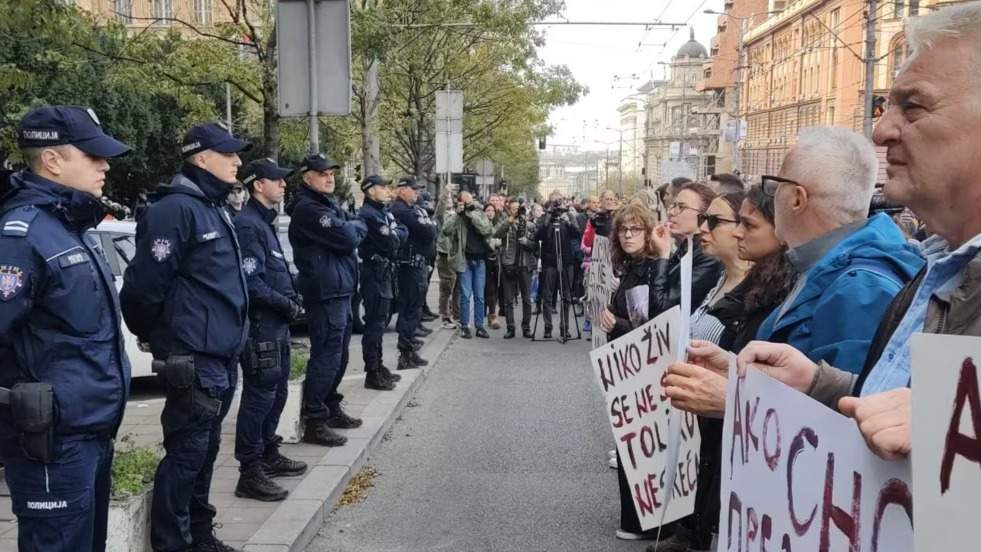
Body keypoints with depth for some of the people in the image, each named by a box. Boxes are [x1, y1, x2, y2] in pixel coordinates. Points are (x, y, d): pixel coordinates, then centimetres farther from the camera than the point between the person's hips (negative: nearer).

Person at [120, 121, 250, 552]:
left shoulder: (214, 209, 16)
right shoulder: (175, 209, -15)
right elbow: (143, 286, -18)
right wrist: (156, 338, -3)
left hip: (221, 356, 9)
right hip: (194, 359, -9)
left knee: (204, 451, 17)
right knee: (186, 453, -2)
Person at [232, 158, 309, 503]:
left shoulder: (265, 222, 16)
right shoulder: (248, 225, -15)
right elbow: (251, 282, -22)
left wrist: (292, 300, 6)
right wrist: (288, 306, -15)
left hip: (276, 326, 10)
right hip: (260, 326, -10)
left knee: (276, 392, 18)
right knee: (259, 397, -5)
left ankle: (269, 455, 32)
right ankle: (250, 473, 2)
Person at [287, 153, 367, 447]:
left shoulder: (328, 204, 19)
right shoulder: (308, 208, -14)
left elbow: (356, 234, 17)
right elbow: (348, 237, -19)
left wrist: (351, 228, -3)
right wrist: (357, 226, 0)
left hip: (339, 290, 10)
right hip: (325, 292, -10)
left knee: (338, 354, 17)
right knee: (326, 356, -8)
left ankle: (331, 408, 29)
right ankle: (313, 421, -2)